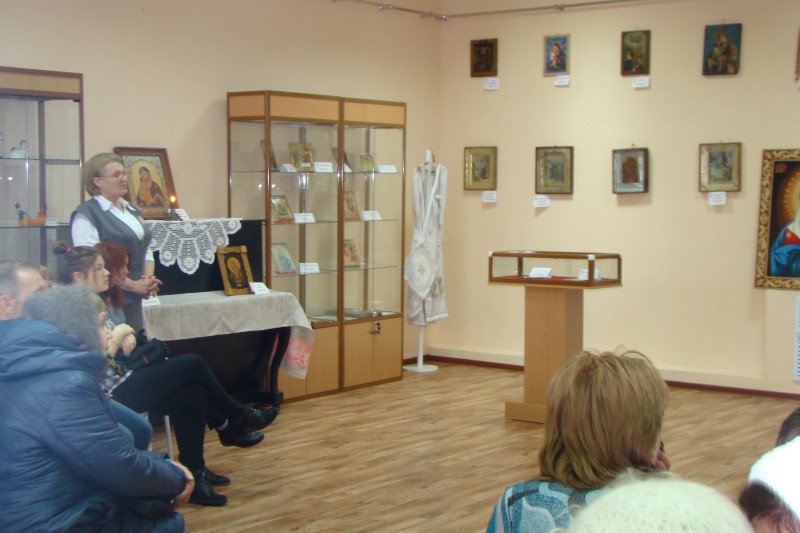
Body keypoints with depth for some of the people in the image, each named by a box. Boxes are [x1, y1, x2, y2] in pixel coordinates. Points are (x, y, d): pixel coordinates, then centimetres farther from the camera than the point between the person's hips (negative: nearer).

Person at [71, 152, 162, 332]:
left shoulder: (132, 211, 17)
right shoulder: (86, 215, -8)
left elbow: (145, 250, 20)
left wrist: (149, 278, -1)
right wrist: (134, 285, -16)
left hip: (134, 300, 7)